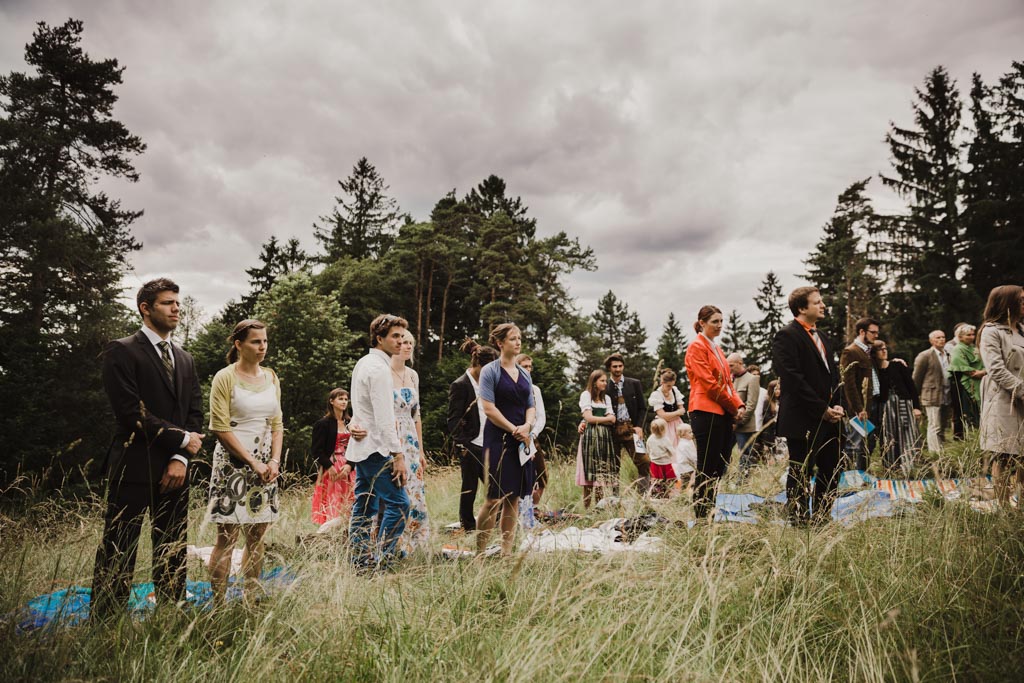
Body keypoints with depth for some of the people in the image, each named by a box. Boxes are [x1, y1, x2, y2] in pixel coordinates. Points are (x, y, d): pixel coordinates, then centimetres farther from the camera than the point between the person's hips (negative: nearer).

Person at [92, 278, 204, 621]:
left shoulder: (185, 358, 16)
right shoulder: (122, 351, -3)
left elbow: (195, 412, 10)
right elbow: (131, 412, -13)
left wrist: (180, 459, -4)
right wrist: (180, 439, -9)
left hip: (174, 469, 6)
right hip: (134, 465, -6)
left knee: (173, 551, 10)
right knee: (118, 553, -2)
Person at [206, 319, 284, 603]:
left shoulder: (271, 377, 11)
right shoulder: (225, 377, -5)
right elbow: (220, 428, -10)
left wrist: (274, 460, -2)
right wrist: (253, 462, -12)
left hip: (266, 465, 6)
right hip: (233, 462, -5)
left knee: (257, 537, 8)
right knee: (227, 537, -4)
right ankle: (217, 605, 4)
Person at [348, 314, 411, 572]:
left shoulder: (363, 363, 15)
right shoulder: (379, 368, -15)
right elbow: (384, 418, -20)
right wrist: (398, 455, -19)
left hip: (360, 445, 10)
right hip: (376, 447, -10)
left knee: (364, 507, 12)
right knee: (398, 504, -9)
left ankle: (361, 562, 17)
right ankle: (381, 560, -8)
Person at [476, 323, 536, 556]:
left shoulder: (524, 374, 16)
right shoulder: (490, 371, -4)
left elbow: (531, 406, 15)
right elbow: (489, 408, -11)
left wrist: (527, 426, -6)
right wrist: (514, 429, -13)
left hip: (522, 440, 6)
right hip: (498, 440, -6)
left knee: (514, 497, 7)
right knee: (495, 498, -8)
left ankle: (507, 551, 14)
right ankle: (480, 551, 3)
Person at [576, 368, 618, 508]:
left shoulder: (607, 398, 20)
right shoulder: (586, 395, 3)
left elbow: (613, 421, 10)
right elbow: (588, 418, -7)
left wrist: (596, 420, -6)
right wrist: (606, 419, 5)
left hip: (605, 436, 5)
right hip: (591, 436, -5)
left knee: (603, 472, -3)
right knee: (591, 472, -9)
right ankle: (586, 507, -8)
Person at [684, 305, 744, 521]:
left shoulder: (717, 349, 20)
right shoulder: (697, 347, -7)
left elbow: (727, 381, 19)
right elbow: (709, 382, -14)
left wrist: (739, 405, 3)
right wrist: (733, 406, -9)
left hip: (724, 414, 9)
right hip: (706, 412, -9)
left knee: (721, 467, 9)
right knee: (707, 469, -5)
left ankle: (711, 513, 16)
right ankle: (701, 516, 2)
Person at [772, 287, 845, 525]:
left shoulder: (821, 336, 19)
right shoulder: (786, 336, -10)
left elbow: (833, 374, 20)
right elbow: (793, 380, -18)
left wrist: (838, 406, 4)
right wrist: (823, 409, -15)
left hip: (829, 419, 9)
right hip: (803, 422, -9)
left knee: (831, 474, 12)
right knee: (800, 477, 0)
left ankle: (822, 521, 23)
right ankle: (799, 523, 8)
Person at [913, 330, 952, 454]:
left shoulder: (948, 355, 13)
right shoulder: (925, 356, -7)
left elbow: (951, 374, 17)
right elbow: (916, 378, -4)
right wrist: (917, 395, -1)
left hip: (946, 396, 6)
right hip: (933, 396, -6)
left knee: (942, 427, 12)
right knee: (935, 427, -7)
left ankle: (941, 453, 20)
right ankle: (936, 455, -5)